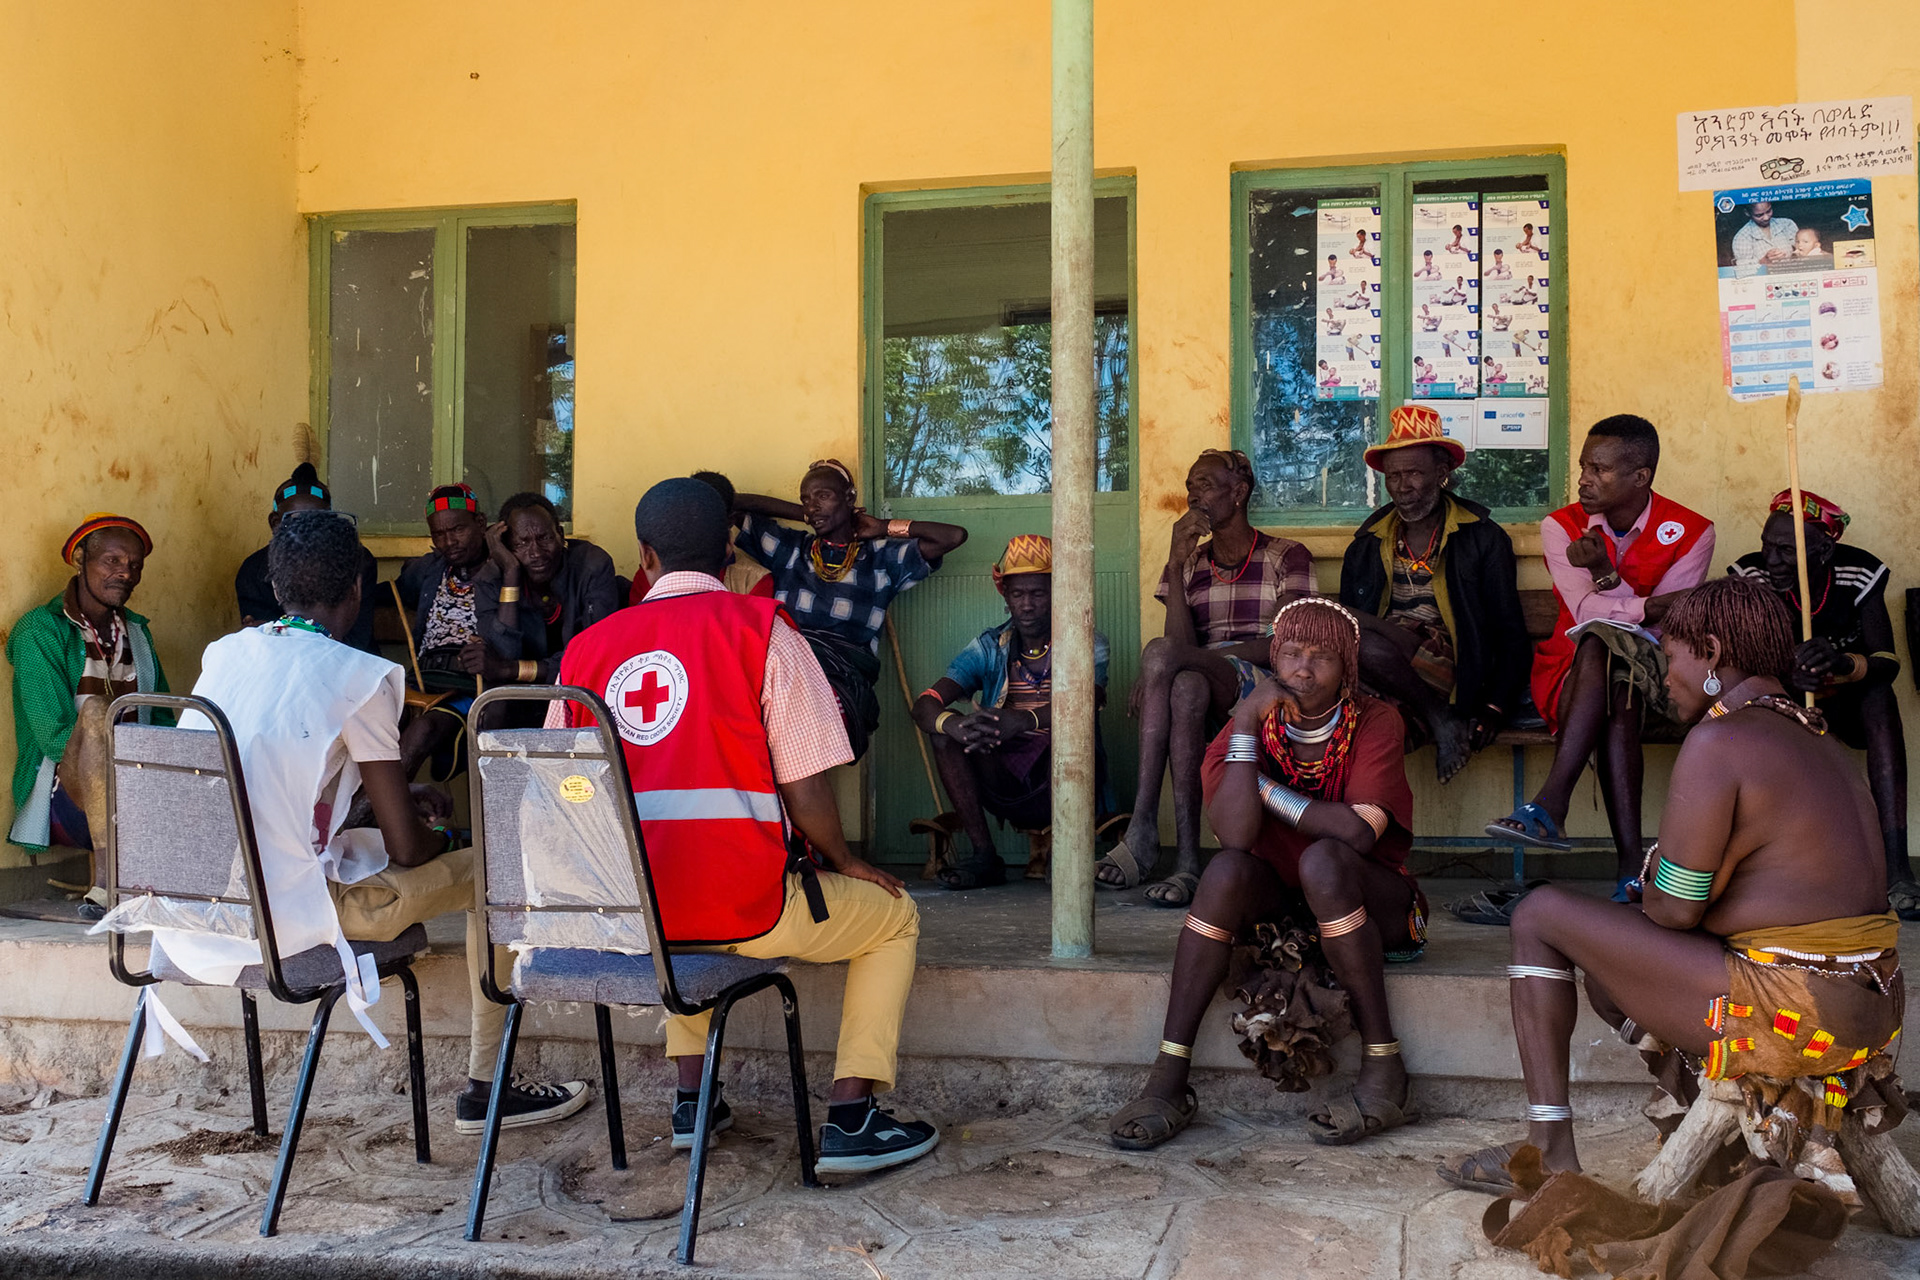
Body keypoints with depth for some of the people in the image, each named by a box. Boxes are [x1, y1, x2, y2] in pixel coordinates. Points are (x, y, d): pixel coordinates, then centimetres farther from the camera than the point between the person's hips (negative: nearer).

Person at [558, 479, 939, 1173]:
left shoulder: (585, 647, 7)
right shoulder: (762, 628, -4)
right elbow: (804, 785, -8)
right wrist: (843, 861, 12)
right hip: (741, 908, -5)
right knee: (895, 915, 20)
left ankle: (692, 1098, 32)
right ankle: (849, 1119, 10)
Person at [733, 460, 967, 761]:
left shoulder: (881, 558, 23)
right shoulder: (788, 548, 30)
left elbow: (955, 536, 15)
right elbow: (734, 504, 32)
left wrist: (884, 528, 24)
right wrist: (802, 514, 32)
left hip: (845, 671, -2)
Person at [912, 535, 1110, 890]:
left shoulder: (1085, 644, -2)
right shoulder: (989, 648, 5)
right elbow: (924, 705, -8)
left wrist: (1022, 721, -45)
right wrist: (952, 724, -34)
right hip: (1005, 788, 3)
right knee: (944, 730, -17)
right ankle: (983, 854, -14)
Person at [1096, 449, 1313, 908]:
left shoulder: (1287, 557, 8)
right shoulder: (1189, 565, 19)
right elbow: (1184, 645, 2)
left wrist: (1207, 656, -16)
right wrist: (1177, 565, -5)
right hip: (1206, 686, 3)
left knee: (1159, 652, -33)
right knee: (1185, 688, -38)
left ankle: (1143, 831, -34)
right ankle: (1186, 858, -43)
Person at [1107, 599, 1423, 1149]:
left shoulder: (1375, 722, -11)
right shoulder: (1253, 724, -6)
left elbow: (1358, 832, -27)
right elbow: (1235, 835, -23)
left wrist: (1263, 788, -17)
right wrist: (1246, 721, -23)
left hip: (1369, 903, -2)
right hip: (1279, 899, 2)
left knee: (1322, 860, -34)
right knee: (1228, 870, -29)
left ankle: (1384, 1070, -26)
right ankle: (1168, 1080, -28)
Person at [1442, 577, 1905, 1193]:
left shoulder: (1718, 739, -14)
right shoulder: (1822, 744, 16)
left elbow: (1673, 909, -15)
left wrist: (1652, 872, 8)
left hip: (1790, 1016, -10)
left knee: (1542, 915, 1)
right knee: (1606, 968, 27)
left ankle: (1548, 1149, 4)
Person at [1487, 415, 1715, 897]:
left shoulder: (1690, 532, -4)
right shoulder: (1562, 526, -1)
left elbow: (1665, 628, -14)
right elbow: (1585, 611, -15)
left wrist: (1606, 576, -25)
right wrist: (1649, 608, -26)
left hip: (1650, 674, -1)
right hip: (1568, 672, 1)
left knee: (1600, 647, -36)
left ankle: (1549, 805, -45)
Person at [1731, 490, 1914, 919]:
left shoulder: (1859, 574, -18)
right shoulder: (1751, 575, -18)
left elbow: (1888, 663, -24)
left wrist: (1842, 663, -46)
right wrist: (1787, 673, -45)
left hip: (1848, 707, 0)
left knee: (1879, 694, -31)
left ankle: (1895, 864, -38)